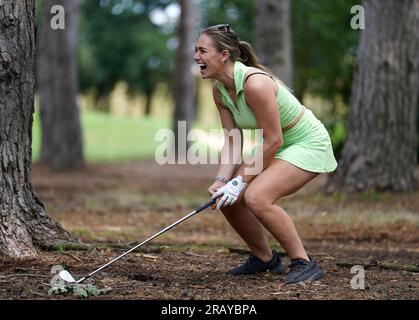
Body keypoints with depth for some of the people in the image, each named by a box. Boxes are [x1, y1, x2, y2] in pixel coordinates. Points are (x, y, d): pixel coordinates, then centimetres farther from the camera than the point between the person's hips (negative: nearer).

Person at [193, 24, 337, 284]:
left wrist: (241, 181, -23)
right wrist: (222, 180, -16)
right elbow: (232, 140, -1)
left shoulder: (254, 83, -30)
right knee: (228, 199, 1)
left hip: (309, 144, -9)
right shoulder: (220, 90, -3)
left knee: (256, 197, -27)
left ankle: (305, 264, -13)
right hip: (278, 145, 9)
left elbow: (273, 141, -27)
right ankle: (264, 258, 22)